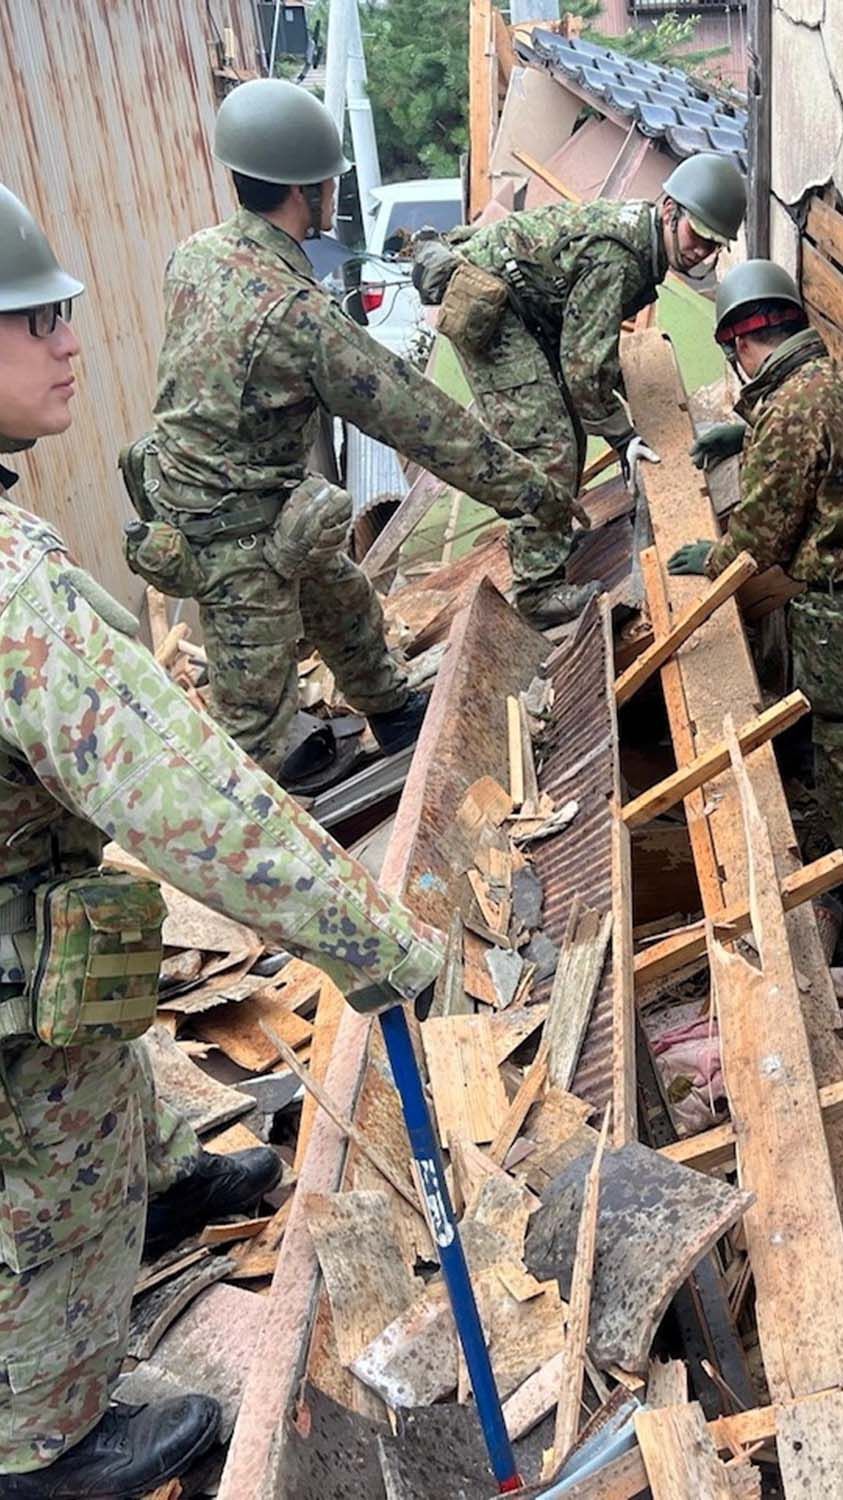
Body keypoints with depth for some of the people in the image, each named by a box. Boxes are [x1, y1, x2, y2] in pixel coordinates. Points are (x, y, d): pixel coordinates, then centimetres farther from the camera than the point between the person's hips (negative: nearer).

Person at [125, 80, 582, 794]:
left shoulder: (196, 253, -4)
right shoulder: (299, 313, -30)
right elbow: (421, 418, -25)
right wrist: (527, 489, -17)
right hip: (235, 534, -9)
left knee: (343, 598, 26)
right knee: (259, 684, 9)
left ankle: (391, 708, 48)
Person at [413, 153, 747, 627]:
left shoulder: (634, 226, 6)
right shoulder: (614, 259, -26)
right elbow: (584, 365, -25)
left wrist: (616, 372, 28)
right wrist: (621, 433, -16)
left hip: (522, 310, 11)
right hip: (484, 307, -11)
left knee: (568, 426, 17)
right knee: (546, 445, -16)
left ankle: (555, 538, 34)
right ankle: (542, 590, -14)